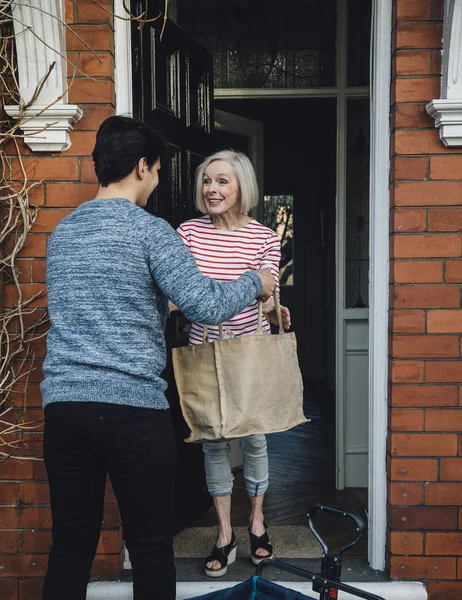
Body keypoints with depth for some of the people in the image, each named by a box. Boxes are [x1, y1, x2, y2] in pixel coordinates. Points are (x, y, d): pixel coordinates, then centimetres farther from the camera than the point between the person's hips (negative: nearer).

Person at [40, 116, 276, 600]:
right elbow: (206, 305, -14)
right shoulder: (149, 230, -6)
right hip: (133, 408, -6)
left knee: (70, 547, 13)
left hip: (62, 405, 6)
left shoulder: (61, 232, 15)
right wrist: (255, 283, 4)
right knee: (151, 551, 8)